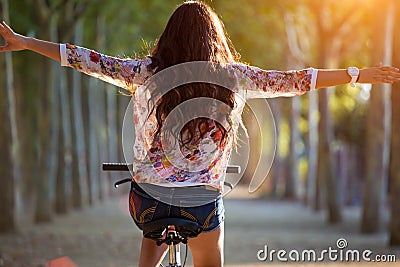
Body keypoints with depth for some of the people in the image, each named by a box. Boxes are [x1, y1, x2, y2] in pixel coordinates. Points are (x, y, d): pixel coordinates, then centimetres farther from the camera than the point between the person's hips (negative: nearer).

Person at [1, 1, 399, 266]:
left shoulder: (146, 72, -2)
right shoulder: (234, 77, -2)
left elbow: (91, 61, 1)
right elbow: (295, 81, 3)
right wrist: (363, 74, 11)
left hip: (147, 195, 1)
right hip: (202, 200, -1)